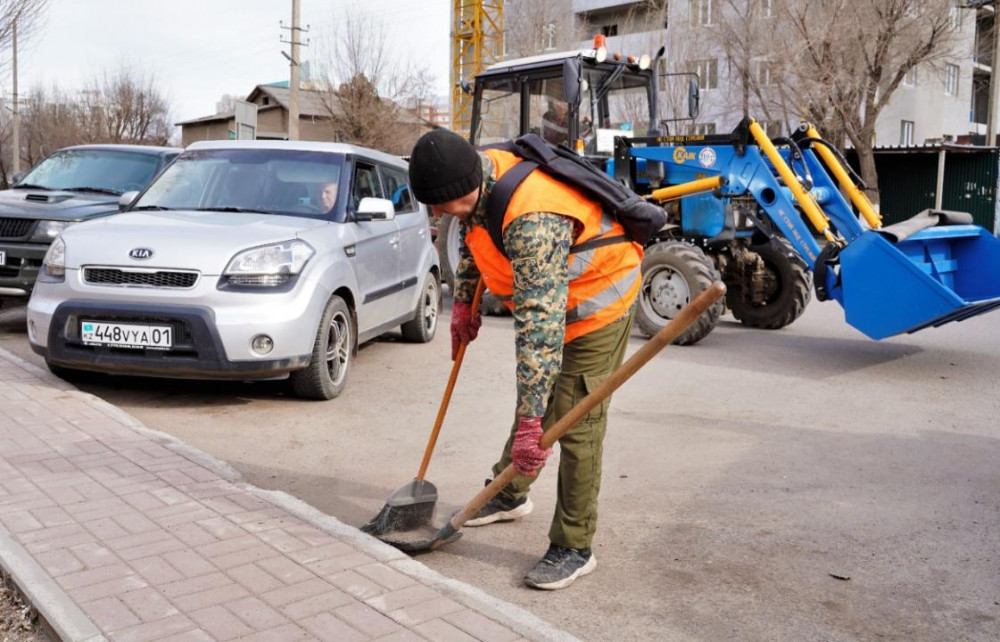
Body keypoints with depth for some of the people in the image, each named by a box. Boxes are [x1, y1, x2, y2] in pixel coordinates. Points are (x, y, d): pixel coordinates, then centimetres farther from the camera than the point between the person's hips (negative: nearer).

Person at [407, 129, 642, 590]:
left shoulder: (531, 221, -40)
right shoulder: (479, 179, -11)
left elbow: (540, 326, -42)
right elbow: (471, 242, 13)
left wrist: (530, 422, -40)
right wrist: (463, 303, 12)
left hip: (598, 301, -9)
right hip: (548, 299, 9)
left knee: (576, 425, -10)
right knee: (536, 397, 21)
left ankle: (574, 549, 2)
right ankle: (510, 496, 40)